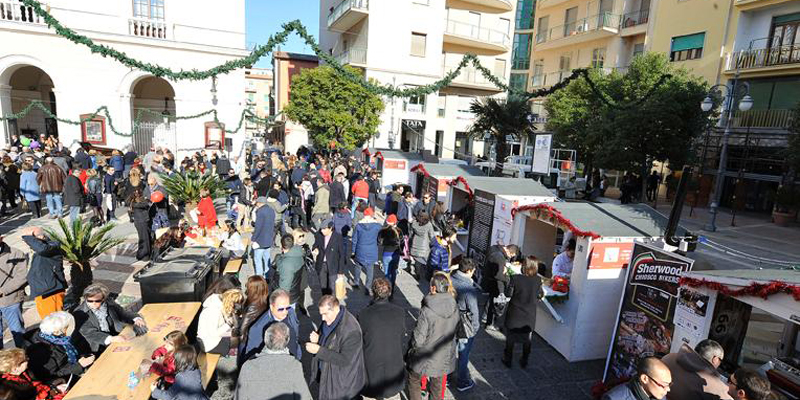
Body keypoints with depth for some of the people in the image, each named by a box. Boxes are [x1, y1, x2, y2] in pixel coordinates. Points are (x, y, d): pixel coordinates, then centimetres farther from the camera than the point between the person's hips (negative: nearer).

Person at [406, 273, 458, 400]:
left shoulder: (426, 312, -31)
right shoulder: (455, 309, -14)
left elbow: (418, 340, -23)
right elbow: (453, 331, 1)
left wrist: (413, 346, -2)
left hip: (425, 359, -4)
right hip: (445, 358, 5)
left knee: (414, 382, 23)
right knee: (437, 385, 26)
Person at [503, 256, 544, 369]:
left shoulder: (515, 278, -22)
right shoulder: (538, 280, -15)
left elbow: (508, 294, -13)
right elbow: (540, 295, -1)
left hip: (514, 315, -2)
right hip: (529, 317, 2)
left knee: (510, 339, 17)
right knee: (527, 340, 21)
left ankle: (508, 361, 29)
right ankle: (524, 362, 33)